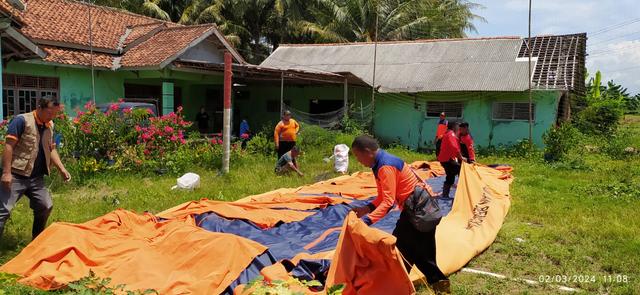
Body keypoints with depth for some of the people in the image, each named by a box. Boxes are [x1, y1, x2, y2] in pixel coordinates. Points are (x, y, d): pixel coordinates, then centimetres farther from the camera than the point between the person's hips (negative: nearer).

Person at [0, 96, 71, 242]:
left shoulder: (49, 126, 11)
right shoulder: (22, 120, -11)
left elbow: (51, 149, 18)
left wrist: (62, 169, 5)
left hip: (36, 178, 7)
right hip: (16, 176, -7)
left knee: (46, 206, 10)